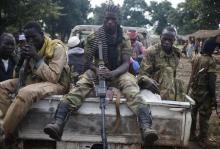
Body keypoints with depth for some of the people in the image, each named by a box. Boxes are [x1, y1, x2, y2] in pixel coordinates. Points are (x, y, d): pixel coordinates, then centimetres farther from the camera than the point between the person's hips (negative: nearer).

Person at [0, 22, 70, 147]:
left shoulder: (57, 47, -13)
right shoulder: (32, 48, 8)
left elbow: (53, 77, -21)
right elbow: (24, 74, 12)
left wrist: (37, 57, -24)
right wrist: (21, 60, -10)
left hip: (56, 84, -8)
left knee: (25, 93, -35)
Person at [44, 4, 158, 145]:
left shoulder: (124, 39, -1)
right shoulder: (93, 37, -1)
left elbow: (126, 63, -10)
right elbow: (88, 61, -2)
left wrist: (112, 73, -31)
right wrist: (97, 69, -26)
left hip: (118, 72, 0)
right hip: (97, 70, 0)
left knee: (132, 88, -33)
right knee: (80, 86, -32)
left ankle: (146, 127, -52)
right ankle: (58, 123, -48)